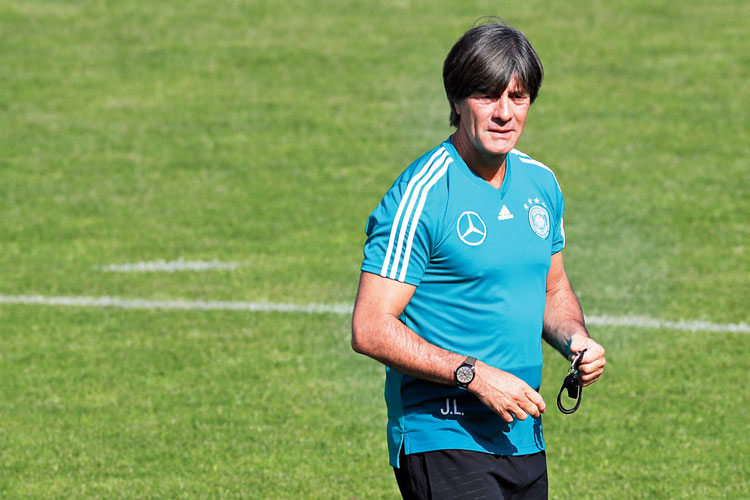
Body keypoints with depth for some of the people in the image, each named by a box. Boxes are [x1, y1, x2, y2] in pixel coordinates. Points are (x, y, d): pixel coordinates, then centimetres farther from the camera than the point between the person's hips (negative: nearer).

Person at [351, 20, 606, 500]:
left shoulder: (541, 184, 10)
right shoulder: (422, 195, -13)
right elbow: (370, 329, -15)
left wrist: (575, 339, 3)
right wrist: (474, 375, -20)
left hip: (525, 441, 7)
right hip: (444, 440, -7)